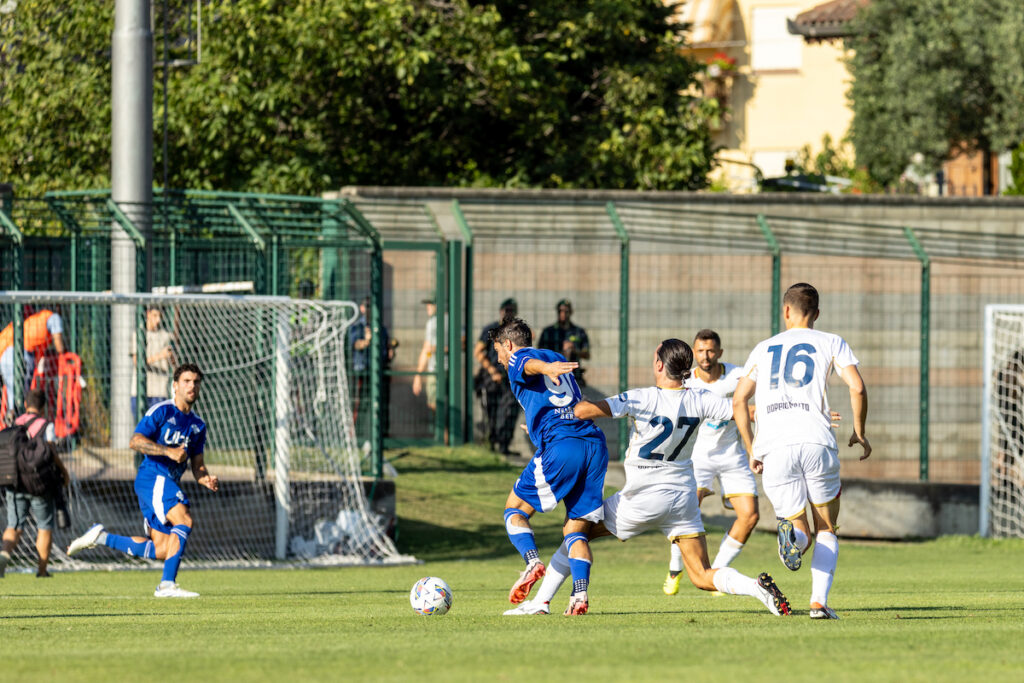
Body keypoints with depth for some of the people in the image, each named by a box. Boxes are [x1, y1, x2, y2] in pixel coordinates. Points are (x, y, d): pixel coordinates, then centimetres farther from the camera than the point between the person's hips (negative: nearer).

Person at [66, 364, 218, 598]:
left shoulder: (198, 425, 17)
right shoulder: (161, 411, -6)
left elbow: (196, 464, 18)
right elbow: (135, 441, -14)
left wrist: (205, 479, -4)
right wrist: (169, 451, -21)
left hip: (170, 482, 8)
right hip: (152, 476, -8)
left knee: (161, 550, 3)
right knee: (184, 521, -26)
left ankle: (101, 537, 18)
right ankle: (168, 584, -26)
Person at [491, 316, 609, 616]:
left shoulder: (518, 357, 9)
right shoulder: (557, 358, 30)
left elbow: (530, 364, -17)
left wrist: (547, 369, -40)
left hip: (560, 445, -6)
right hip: (595, 443, 6)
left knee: (515, 510, 11)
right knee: (576, 529, 7)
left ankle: (532, 561, -13)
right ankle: (580, 594, -12)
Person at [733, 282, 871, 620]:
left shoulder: (763, 349, 22)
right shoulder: (831, 343, 14)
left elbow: (738, 400, 15)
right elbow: (857, 387, 0)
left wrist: (751, 450, 20)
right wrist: (859, 433, 14)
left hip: (773, 450, 1)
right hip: (816, 440, -1)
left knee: (801, 535, 9)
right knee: (827, 530, 14)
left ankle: (794, 534, -29)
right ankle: (819, 601, -4)